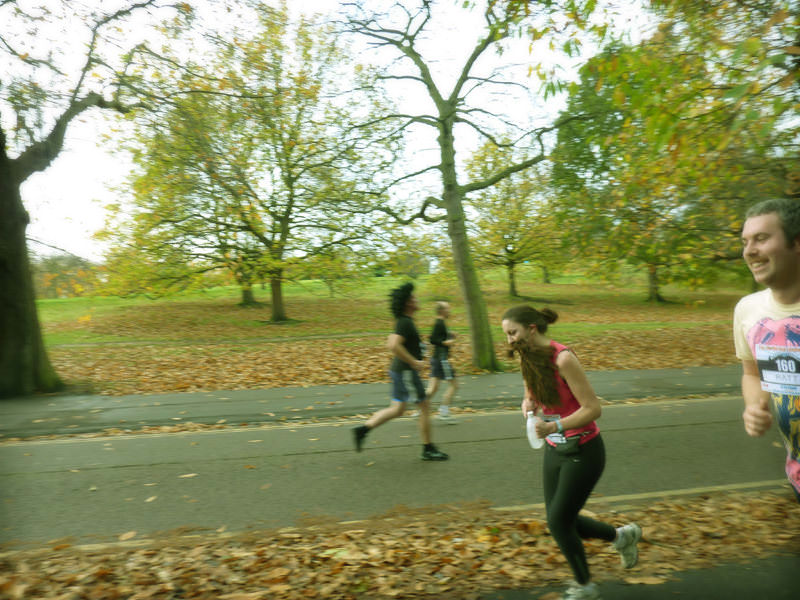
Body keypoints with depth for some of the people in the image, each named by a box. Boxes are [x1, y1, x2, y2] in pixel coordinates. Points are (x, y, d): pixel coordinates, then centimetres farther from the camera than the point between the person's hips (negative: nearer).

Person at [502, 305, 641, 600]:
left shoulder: (563, 358, -25)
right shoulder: (528, 358, -2)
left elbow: (593, 408, -23)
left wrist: (553, 426, -33)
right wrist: (528, 404, -10)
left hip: (583, 451, -7)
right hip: (555, 449, 7)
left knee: (559, 521, 1)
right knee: (560, 520, 13)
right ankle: (621, 536, 38)